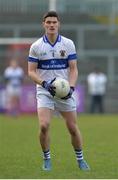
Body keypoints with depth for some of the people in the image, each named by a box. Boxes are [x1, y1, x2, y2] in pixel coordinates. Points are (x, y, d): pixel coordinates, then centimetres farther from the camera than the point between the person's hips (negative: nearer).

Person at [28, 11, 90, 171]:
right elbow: (31, 71, -1)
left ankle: (80, 159, 23)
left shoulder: (68, 44, 2)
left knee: (73, 128, 3)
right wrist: (44, 83, -18)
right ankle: (47, 159, 1)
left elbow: (73, 69, 3)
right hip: (44, 91, -1)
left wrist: (71, 87, -14)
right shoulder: (36, 46, -1)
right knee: (44, 126, -18)